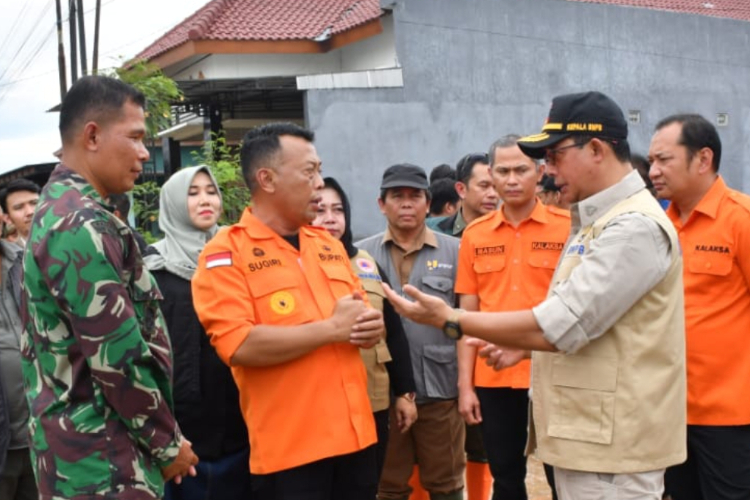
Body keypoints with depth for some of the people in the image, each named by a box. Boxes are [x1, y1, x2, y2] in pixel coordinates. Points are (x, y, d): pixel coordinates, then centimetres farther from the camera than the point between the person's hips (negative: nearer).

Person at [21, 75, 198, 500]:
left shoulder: (58, 212, 13)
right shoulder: (84, 225, -19)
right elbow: (117, 356, -23)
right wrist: (167, 444, -10)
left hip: (81, 447, 10)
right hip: (104, 462, -10)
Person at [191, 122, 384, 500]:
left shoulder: (327, 244, 13)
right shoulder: (226, 253, -8)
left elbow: (360, 313, 23)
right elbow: (238, 345, -20)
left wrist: (370, 326, -2)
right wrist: (332, 328, -14)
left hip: (355, 435, 6)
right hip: (288, 449, -6)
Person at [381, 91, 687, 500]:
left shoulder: (634, 227, -19)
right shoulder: (597, 221, 14)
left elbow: (562, 324, -23)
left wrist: (450, 321, -17)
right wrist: (520, 344, 8)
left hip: (612, 443, -9)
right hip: (586, 432, 10)